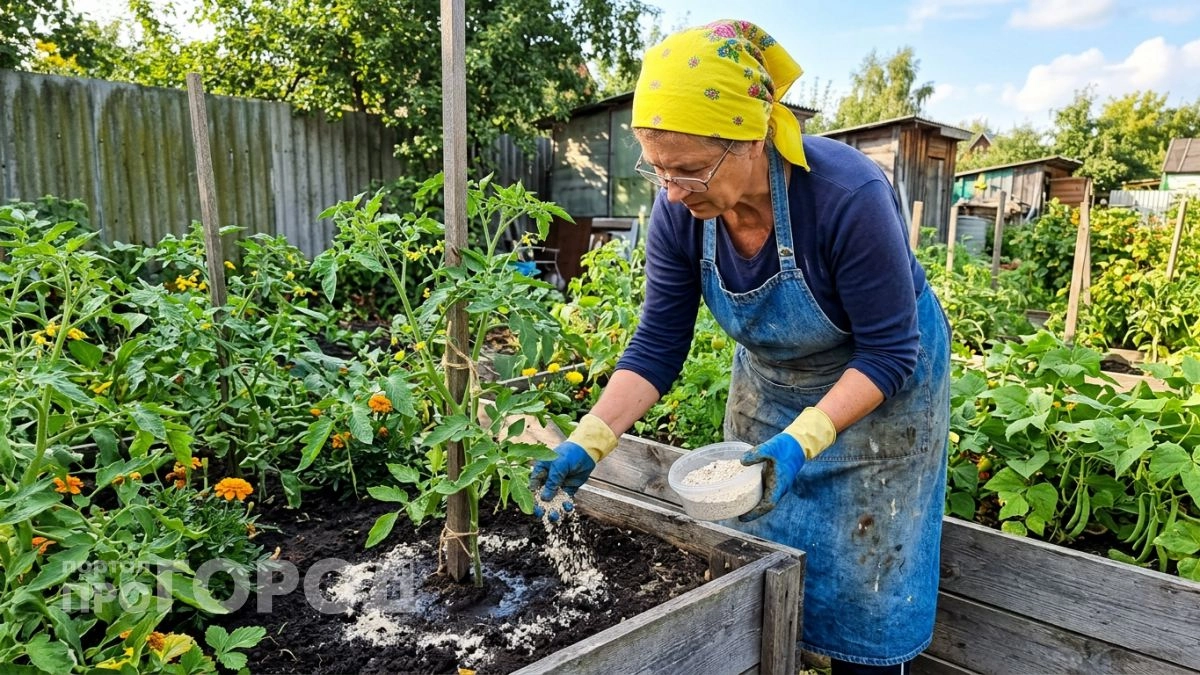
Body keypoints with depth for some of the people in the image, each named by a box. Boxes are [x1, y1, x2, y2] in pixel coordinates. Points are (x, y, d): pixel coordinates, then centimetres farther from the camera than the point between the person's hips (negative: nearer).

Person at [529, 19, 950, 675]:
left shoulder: (848, 196, -34)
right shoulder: (680, 213, -20)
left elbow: (888, 351, -25)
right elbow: (657, 346, -14)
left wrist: (801, 441, -37)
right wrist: (587, 442, -25)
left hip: (879, 386, -4)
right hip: (767, 386, 4)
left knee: (860, 584, 7)